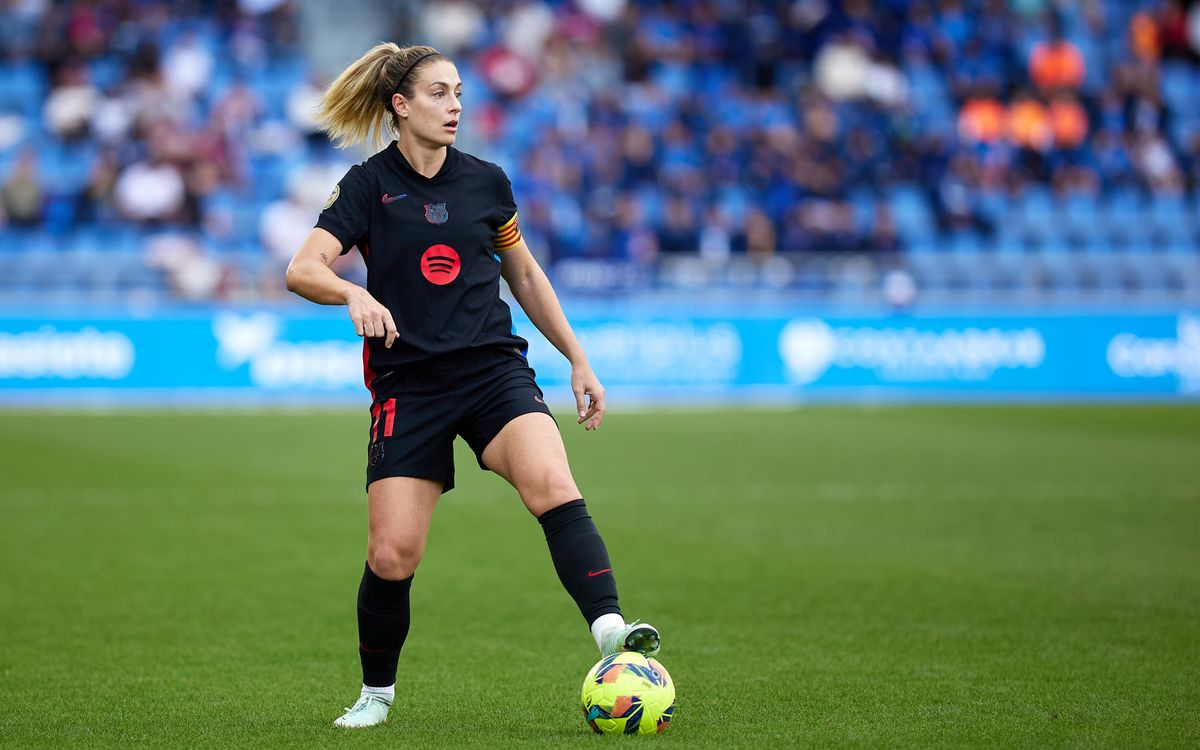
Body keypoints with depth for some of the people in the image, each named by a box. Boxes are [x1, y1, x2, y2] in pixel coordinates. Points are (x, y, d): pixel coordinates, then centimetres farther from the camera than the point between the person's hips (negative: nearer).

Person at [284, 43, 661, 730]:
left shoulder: (486, 181, 9)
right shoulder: (368, 186, 0)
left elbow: (525, 275, 22)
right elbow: (302, 269, -12)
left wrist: (579, 360, 18)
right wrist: (355, 294, -32)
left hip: (494, 369, 2)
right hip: (408, 384, -2)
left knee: (553, 486, -27)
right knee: (392, 553, -8)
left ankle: (611, 631, -40)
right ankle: (377, 693, 16)